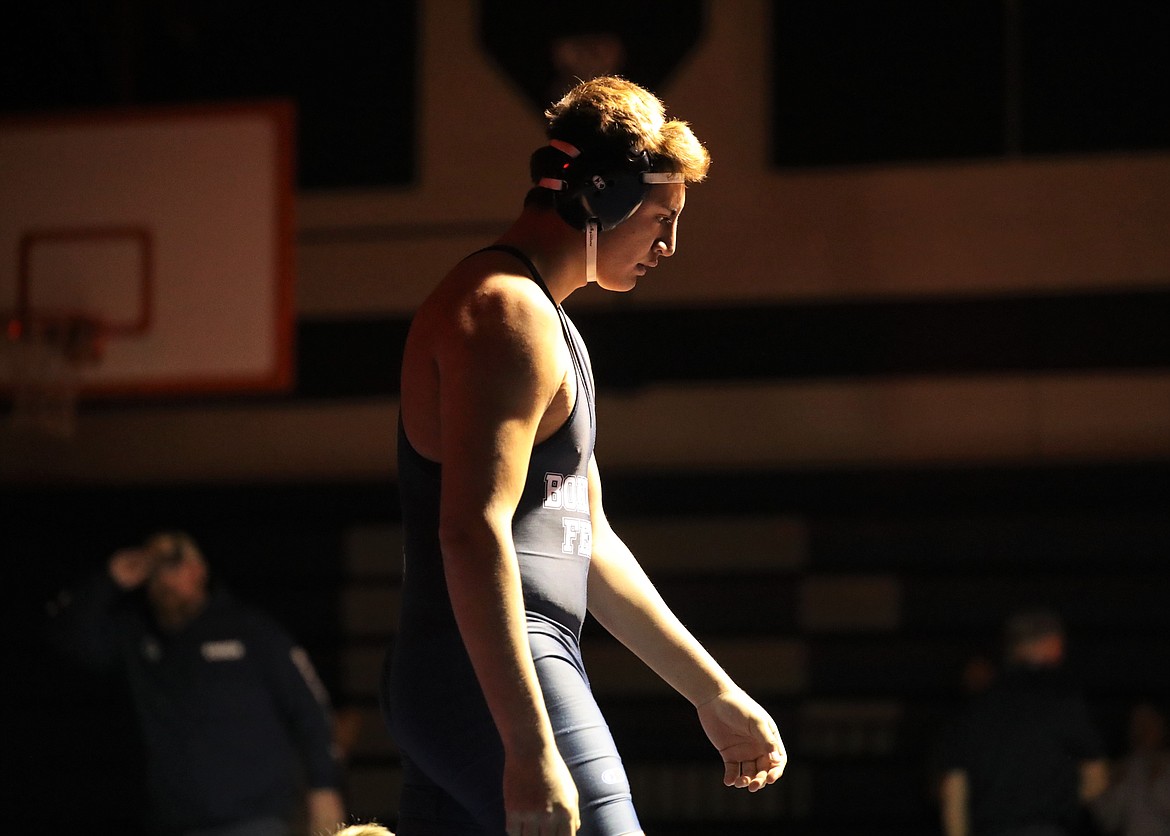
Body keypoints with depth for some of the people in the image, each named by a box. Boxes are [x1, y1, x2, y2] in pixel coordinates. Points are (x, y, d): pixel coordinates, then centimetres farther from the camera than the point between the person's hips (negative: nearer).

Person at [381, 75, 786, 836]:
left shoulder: (546, 321, 23)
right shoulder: (507, 310, -11)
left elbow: (587, 541, 28)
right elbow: (474, 533, -22)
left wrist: (714, 694, 29)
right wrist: (531, 751, -28)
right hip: (499, 690, -10)